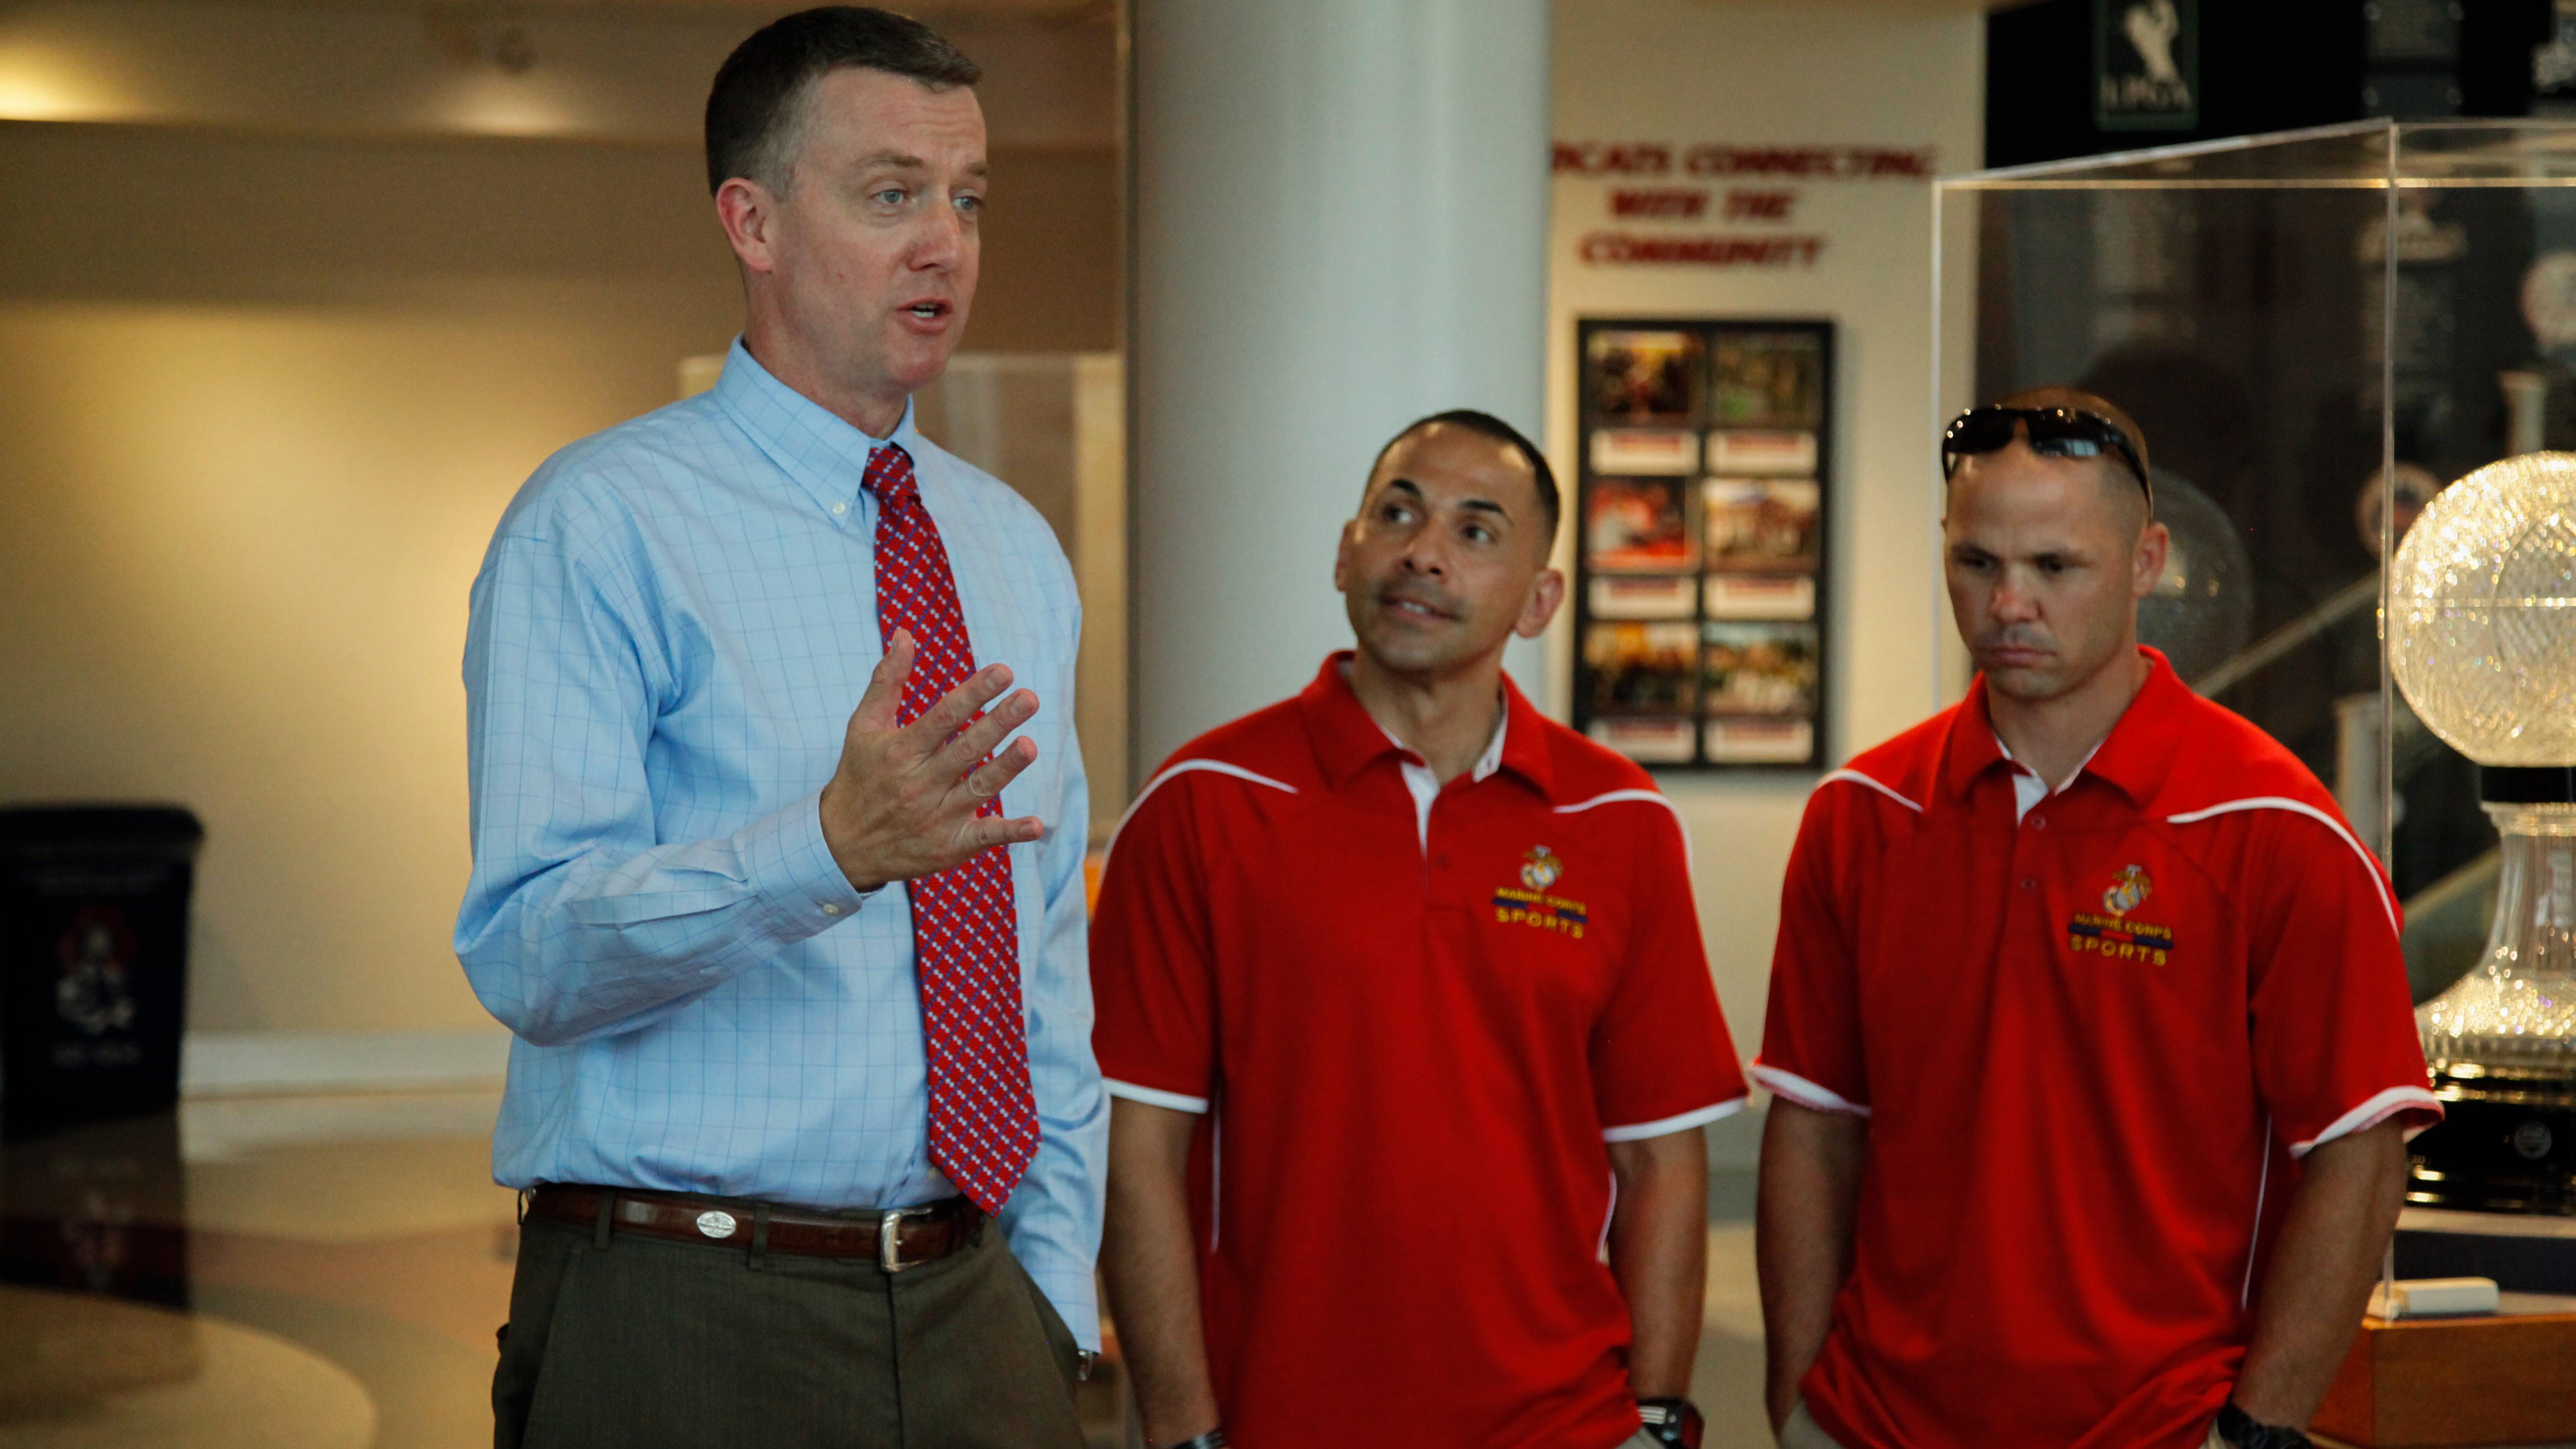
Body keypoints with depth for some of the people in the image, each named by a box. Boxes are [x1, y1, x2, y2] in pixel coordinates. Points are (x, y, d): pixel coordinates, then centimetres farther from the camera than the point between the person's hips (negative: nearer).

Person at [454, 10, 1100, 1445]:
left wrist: (1055, 1298, 8)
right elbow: (528, 951, -19)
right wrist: (835, 845, -33)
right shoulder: (599, 527, -8)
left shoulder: (1017, 551, 13)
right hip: (684, 1327, -5)